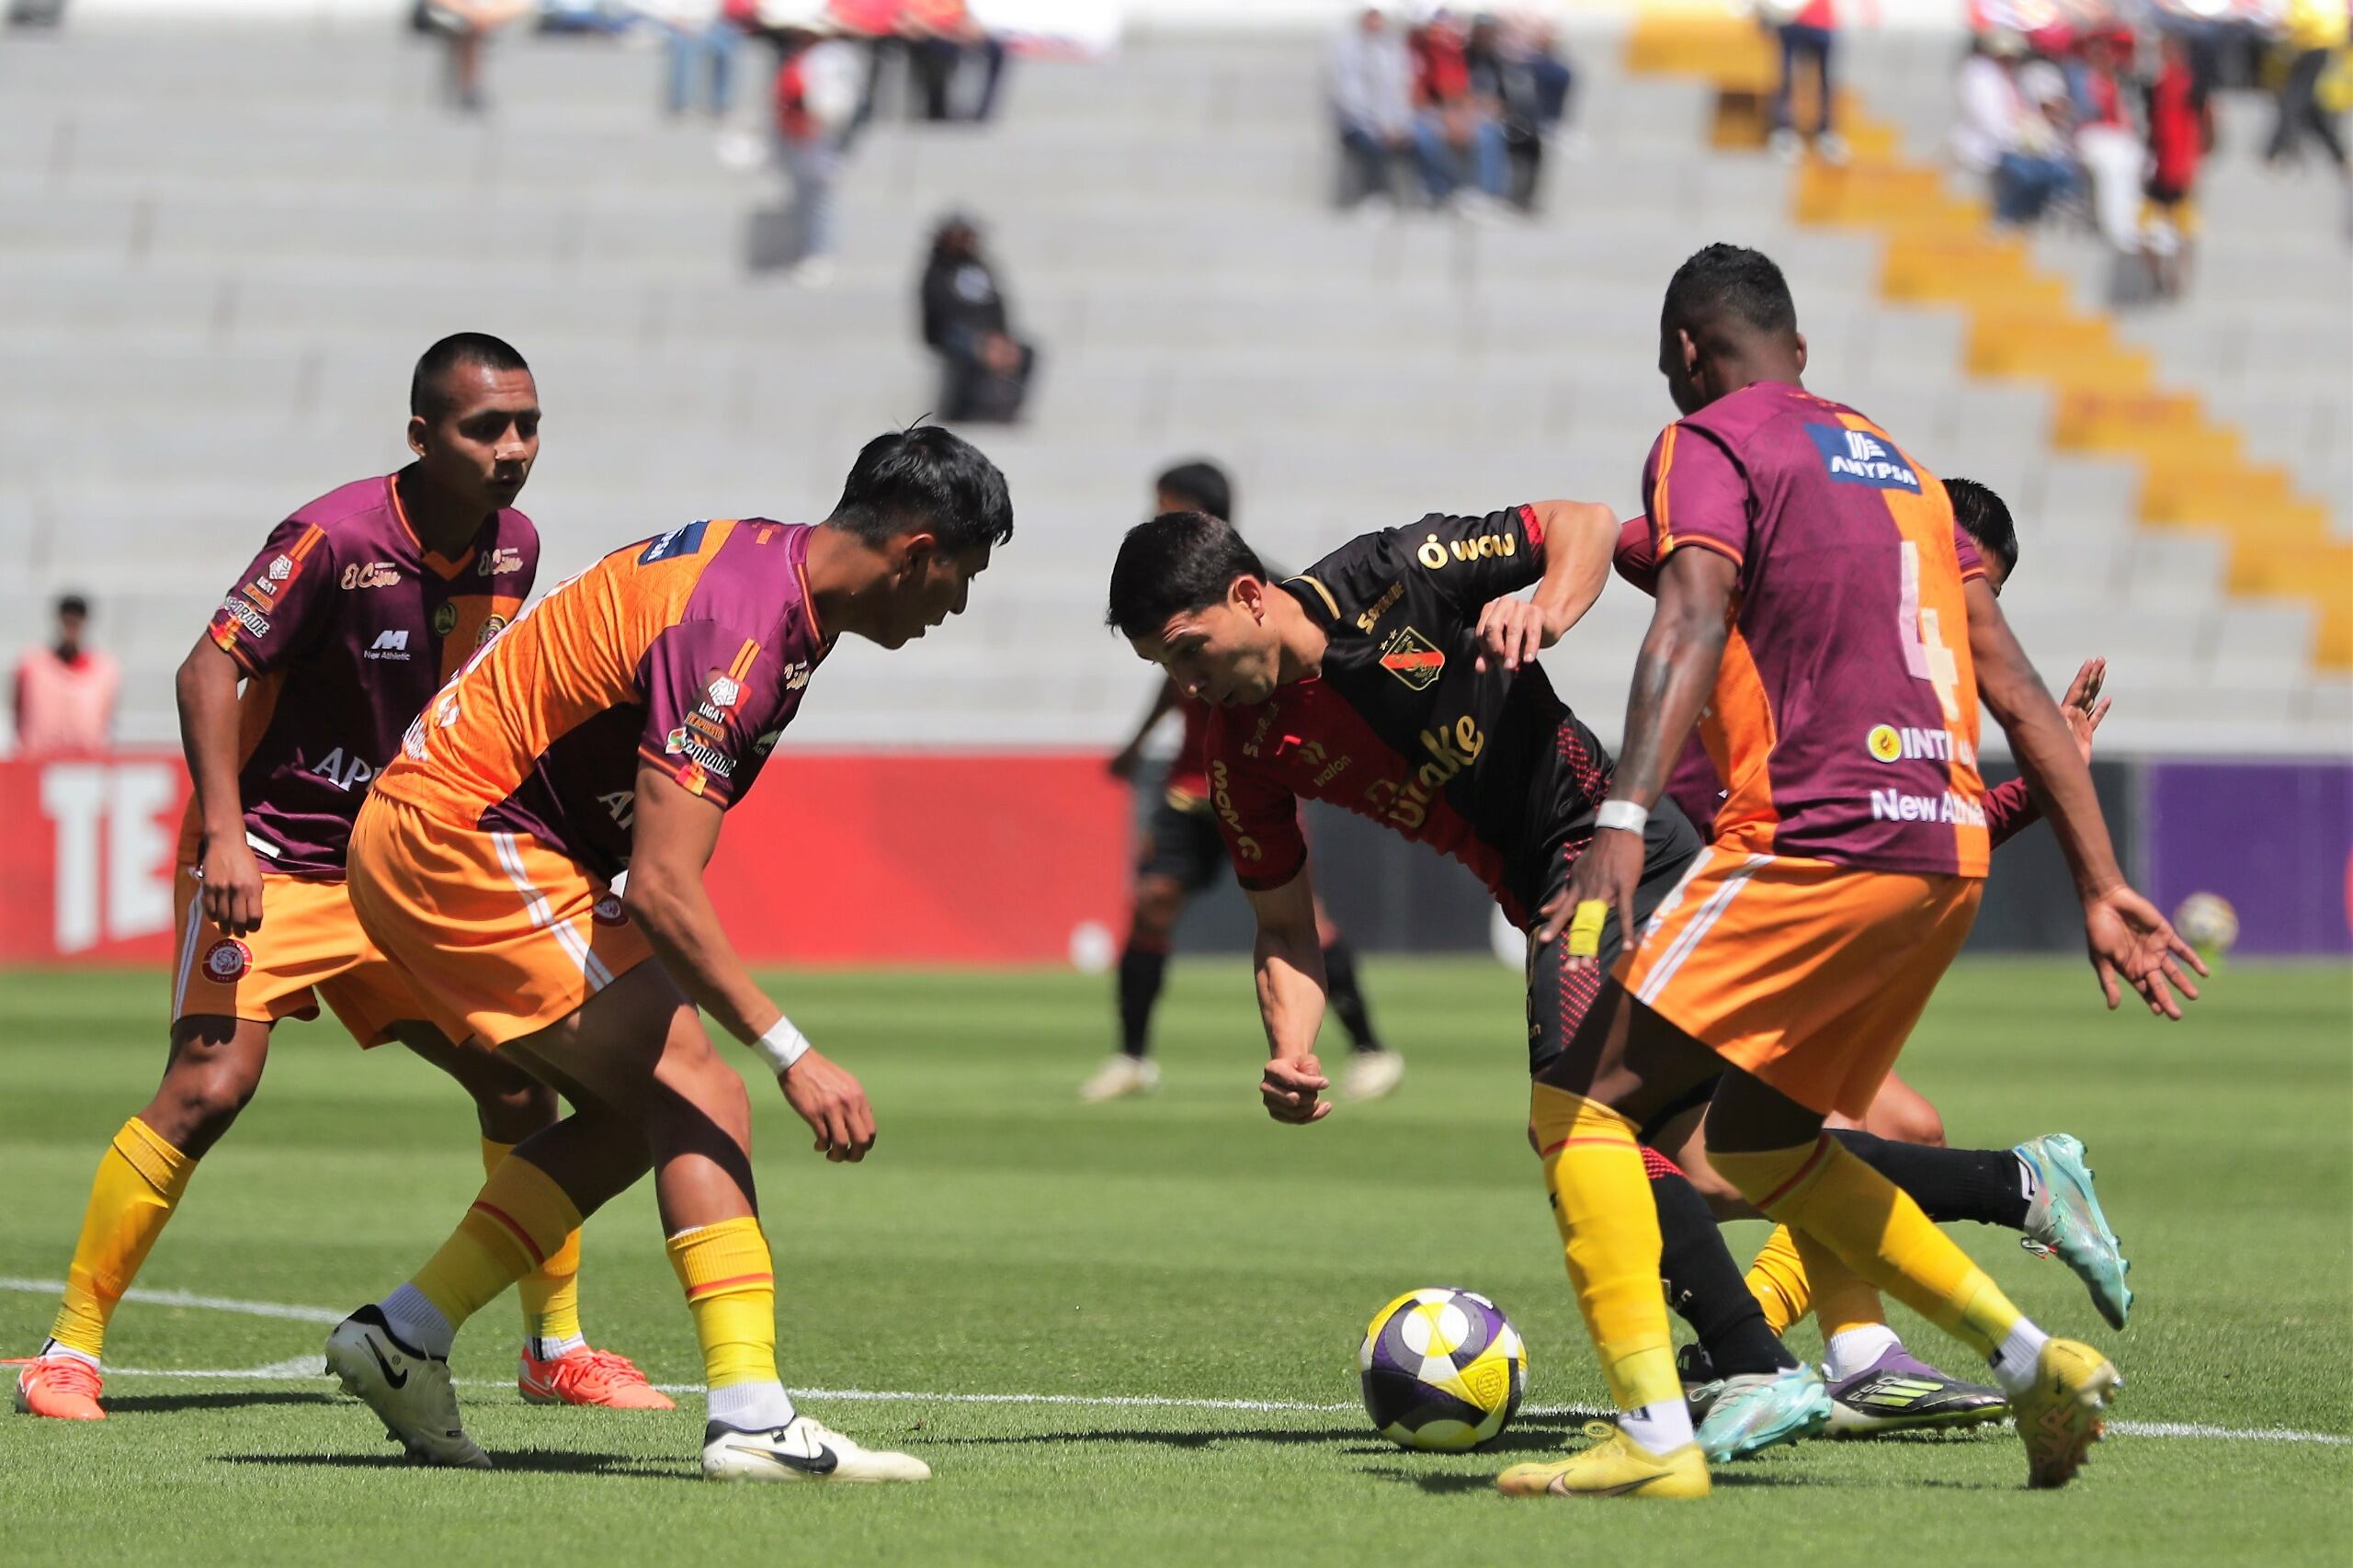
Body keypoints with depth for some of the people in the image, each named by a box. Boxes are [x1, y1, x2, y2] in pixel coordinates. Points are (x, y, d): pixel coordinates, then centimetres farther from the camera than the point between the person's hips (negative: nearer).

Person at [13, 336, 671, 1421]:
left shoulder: (512, 548, 2)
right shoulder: (336, 537, -20)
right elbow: (209, 668, -20)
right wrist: (225, 835, -28)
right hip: (269, 858, -7)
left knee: (518, 1077, 1)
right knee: (211, 1082, -20)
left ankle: (556, 1349, 17)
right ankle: (69, 1351, -11)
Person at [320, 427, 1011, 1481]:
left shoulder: (766, 561, 6)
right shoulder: (734, 632, -25)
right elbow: (660, 891, -30)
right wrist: (792, 1056, -31)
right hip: (462, 839, -10)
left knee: (636, 1114, 12)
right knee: (700, 1100, -14)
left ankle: (403, 1337, 13)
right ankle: (753, 1419, -21)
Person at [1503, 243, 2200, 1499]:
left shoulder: (1709, 446, 2)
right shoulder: (1897, 466, 25)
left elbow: (1692, 624, -18)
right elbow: (2019, 694, 21)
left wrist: (1622, 823, -30)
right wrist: (2101, 889, 20)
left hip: (1821, 839, -8)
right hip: (1950, 847, 8)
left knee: (1579, 1103, -6)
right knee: (1756, 1141, 23)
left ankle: (1654, 1436, -19)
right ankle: (2039, 1367, 18)